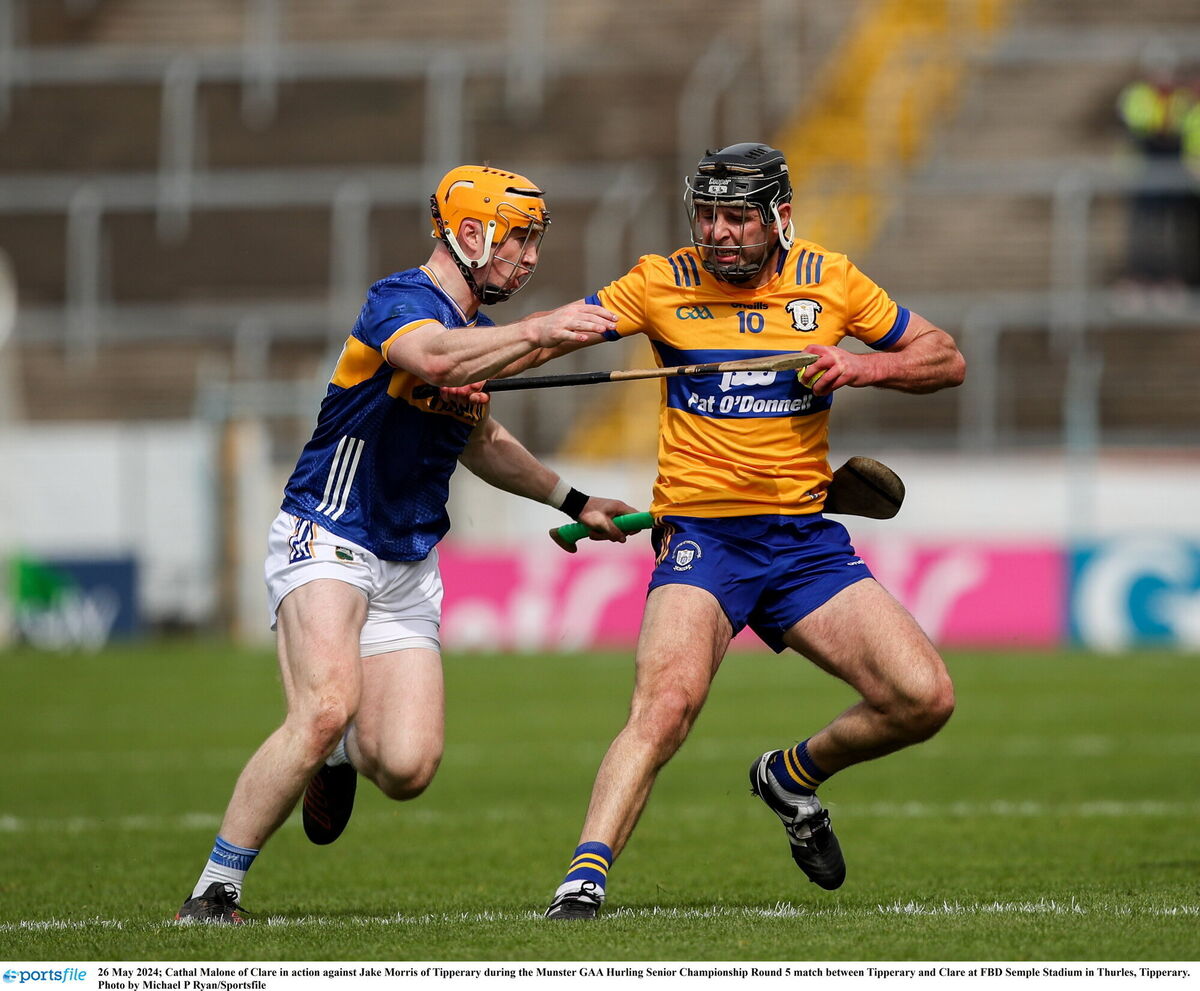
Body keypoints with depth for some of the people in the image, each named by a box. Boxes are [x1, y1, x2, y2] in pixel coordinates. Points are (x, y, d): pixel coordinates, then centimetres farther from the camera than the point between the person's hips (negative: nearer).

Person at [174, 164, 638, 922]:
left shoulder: (476, 328, 15)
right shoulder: (404, 301, -13)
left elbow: (481, 442, 34)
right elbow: (433, 359, -38)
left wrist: (570, 500, 36)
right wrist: (540, 330, -38)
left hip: (409, 568, 7)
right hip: (327, 542, -7)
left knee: (407, 770, -9)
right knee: (327, 709, -30)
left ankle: (342, 754, 29)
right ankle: (215, 891, -19)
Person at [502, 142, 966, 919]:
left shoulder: (828, 280, 5)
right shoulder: (663, 283, 1)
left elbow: (946, 360, 11)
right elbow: (557, 330, -3)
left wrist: (864, 367, -8)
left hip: (806, 538, 3)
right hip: (701, 534, -3)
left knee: (925, 699, -8)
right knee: (668, 699, -29)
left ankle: (793, 776, 20)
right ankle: (583, 884, -31)